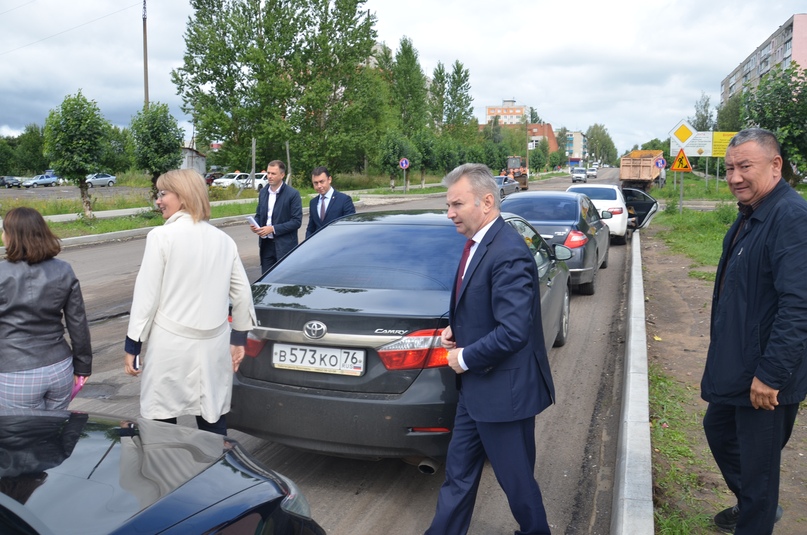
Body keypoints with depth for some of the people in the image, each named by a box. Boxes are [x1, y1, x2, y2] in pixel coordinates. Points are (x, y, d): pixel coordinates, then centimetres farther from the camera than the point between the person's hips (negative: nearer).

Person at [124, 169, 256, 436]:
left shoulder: (162, 236, -8)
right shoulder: (224, 240, 7)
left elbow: (146, 295, -9)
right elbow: (242, 293, 9)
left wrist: (132, 346, -1)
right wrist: (239, 338, 17)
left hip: (171, 344, -5)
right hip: (214, 345, 5)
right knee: (213, 422, 11)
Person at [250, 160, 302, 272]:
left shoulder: (293, 194, -8)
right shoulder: (263, 192, 11)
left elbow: (297, 221, -12)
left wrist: (273, 229, -18)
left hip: (284, 246, -5)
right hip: (266, 245, 5)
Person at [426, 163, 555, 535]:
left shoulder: (508, 253, -25)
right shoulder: (477, 243, 5)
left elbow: (513, 331, -29)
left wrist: (465, 358, -16)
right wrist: (454, 328, 2)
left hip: (503, 390, -9)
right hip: (476, 386, 9)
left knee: (516, 477, 12)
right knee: (458, 472, 19)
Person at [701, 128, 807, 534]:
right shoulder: (750, 215, 7)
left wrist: (771, 373, -27)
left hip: (765, 377, -10)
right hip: (735, 364, 10)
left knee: (757, 463, 6)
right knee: (718, 430, 25)